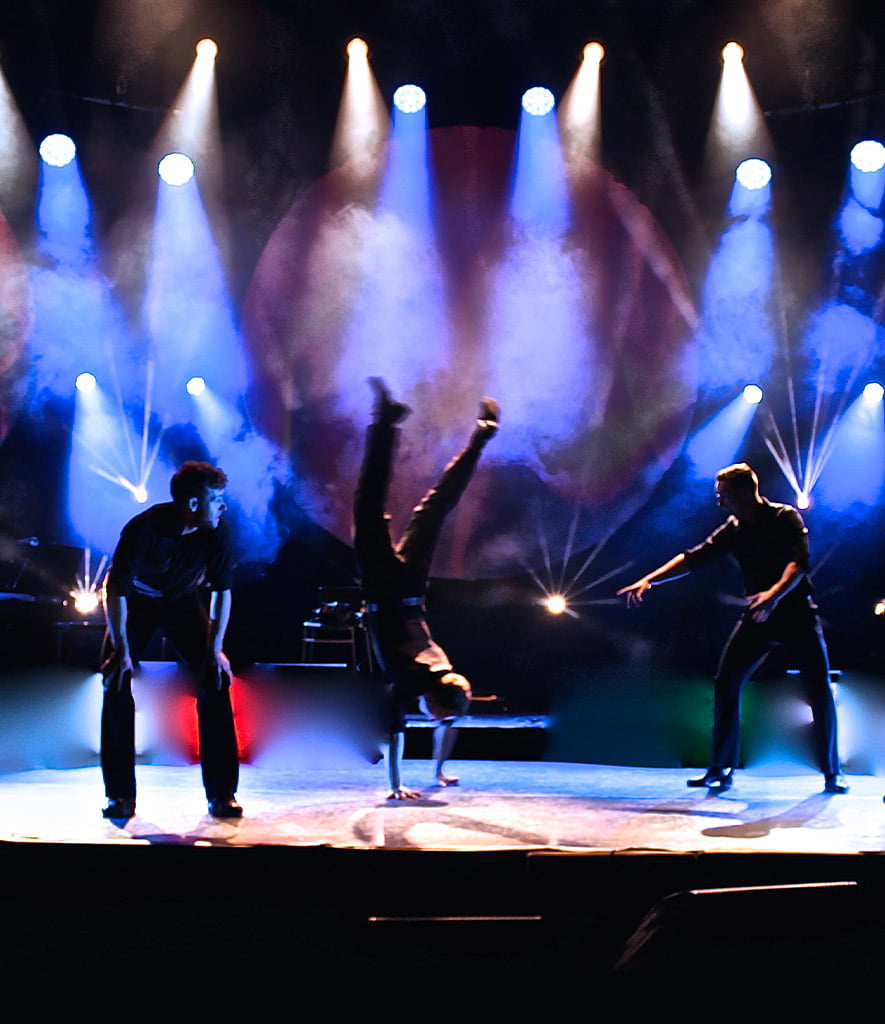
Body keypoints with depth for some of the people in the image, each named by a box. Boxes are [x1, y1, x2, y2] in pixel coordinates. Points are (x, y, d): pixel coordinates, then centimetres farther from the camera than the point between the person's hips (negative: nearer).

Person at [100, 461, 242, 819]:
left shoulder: (217, 532, -23)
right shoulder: (143, 528, -33)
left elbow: (222, 591, -12)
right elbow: (115, 589, -25)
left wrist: (215, 649, -16)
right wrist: (121, 650, -25)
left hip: (183, 601, 2)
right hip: (137, 601, -2)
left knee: (215, 680, -12)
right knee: (116, 682, -15)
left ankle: (222, 794, -5)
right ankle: (121, 796, -4)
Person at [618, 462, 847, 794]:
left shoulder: (786, 518, -11)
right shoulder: (733, 530, 4)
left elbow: (799, 561, -25)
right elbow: (693, 558, 1)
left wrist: (776, 593, -44)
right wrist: (649, 580, -10)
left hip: (796, 610, -4)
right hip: (758, 615, 5)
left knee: (819, 691, -8)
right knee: (726, 685, -4)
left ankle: (832, 773, 6)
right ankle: (721, 769, 3)